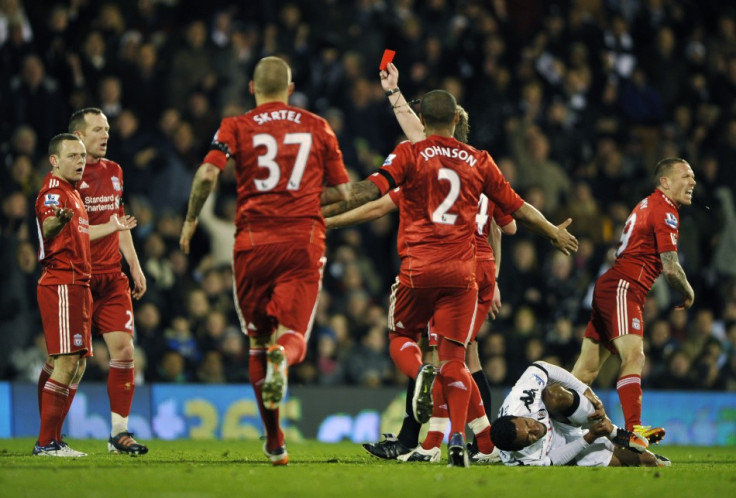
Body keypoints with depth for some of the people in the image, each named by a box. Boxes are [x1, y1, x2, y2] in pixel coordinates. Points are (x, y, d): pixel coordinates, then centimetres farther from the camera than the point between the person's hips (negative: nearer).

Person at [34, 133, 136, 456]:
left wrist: (111, 227, 42)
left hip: (77, 284, 10)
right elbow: (47, 229, -31)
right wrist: (58, 220, -54)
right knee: (67, 362, -15)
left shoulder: (72, 193, 21)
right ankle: (46, 442, -13)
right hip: (61, 282, -10)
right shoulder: (53, 192, -10)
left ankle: (52, 440, 14)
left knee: (78, 364, 10)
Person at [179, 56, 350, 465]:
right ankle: (282, 357, -43)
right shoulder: (317, 127, 11)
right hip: (304, 240, 0)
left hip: (254, 242, 0)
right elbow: (340, 191, 13)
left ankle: (275, 442, 13)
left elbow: (208, 174, -11)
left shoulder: (236, 127, 5)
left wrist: (191, 220, 3)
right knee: (293, 335, -4)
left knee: (258, 342, 12)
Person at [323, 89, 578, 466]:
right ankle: (457, 440, -12)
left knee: (402, 335, 20)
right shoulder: (479, 161, 10)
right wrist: (555, 234, 32)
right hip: (462, 272, 2)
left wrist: (325, 211, -12)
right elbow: (517, 208, 17)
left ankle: (420, 375, -13)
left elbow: (372, 189, -13)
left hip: (418, 268, -2)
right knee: (453, 357, 2)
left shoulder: (409, 154, 1)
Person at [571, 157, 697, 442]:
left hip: (607, 288, 10)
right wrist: (689, 294, 3)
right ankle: (633, 428, -39)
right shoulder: (665, 210, -9)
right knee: (633, 357, -25)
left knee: (587, 369, 11)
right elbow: (671, 268, -13)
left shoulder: (648, 205, 21)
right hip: (622, 289, -10)